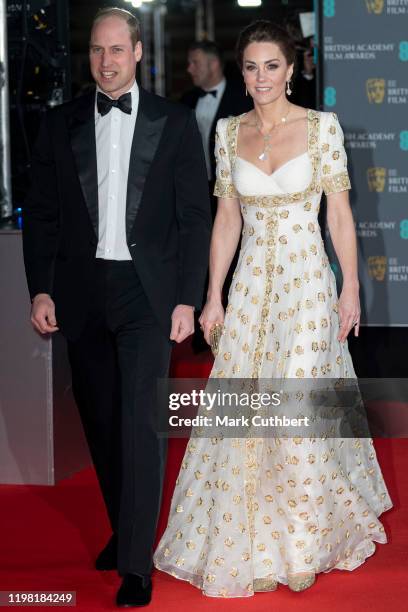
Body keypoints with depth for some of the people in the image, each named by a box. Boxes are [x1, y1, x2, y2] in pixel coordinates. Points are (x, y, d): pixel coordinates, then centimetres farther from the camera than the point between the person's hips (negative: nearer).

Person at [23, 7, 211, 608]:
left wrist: (187, 300, -5)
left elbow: (194, 217, 1)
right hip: (82, 293, 3)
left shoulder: (175, 123, 2)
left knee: (139, 420, -10)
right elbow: (41, 213, 8)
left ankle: (136, 562, -7)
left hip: (147, 292, -3)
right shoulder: (60, 124, 7)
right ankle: (124, 528, 27)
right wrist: (40, 289, -1)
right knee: (101, 422, 10)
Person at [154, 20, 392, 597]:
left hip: (307, 280, -3)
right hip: (251, 284, 4)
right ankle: (256, 543, 20)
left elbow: (340, 212, -3)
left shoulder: (322, 126, -5)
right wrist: (214, 296, 6)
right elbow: (226, 217, 8)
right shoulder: (229, 131, 5)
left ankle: (306, 542, 14)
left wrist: (351, 288, -5)